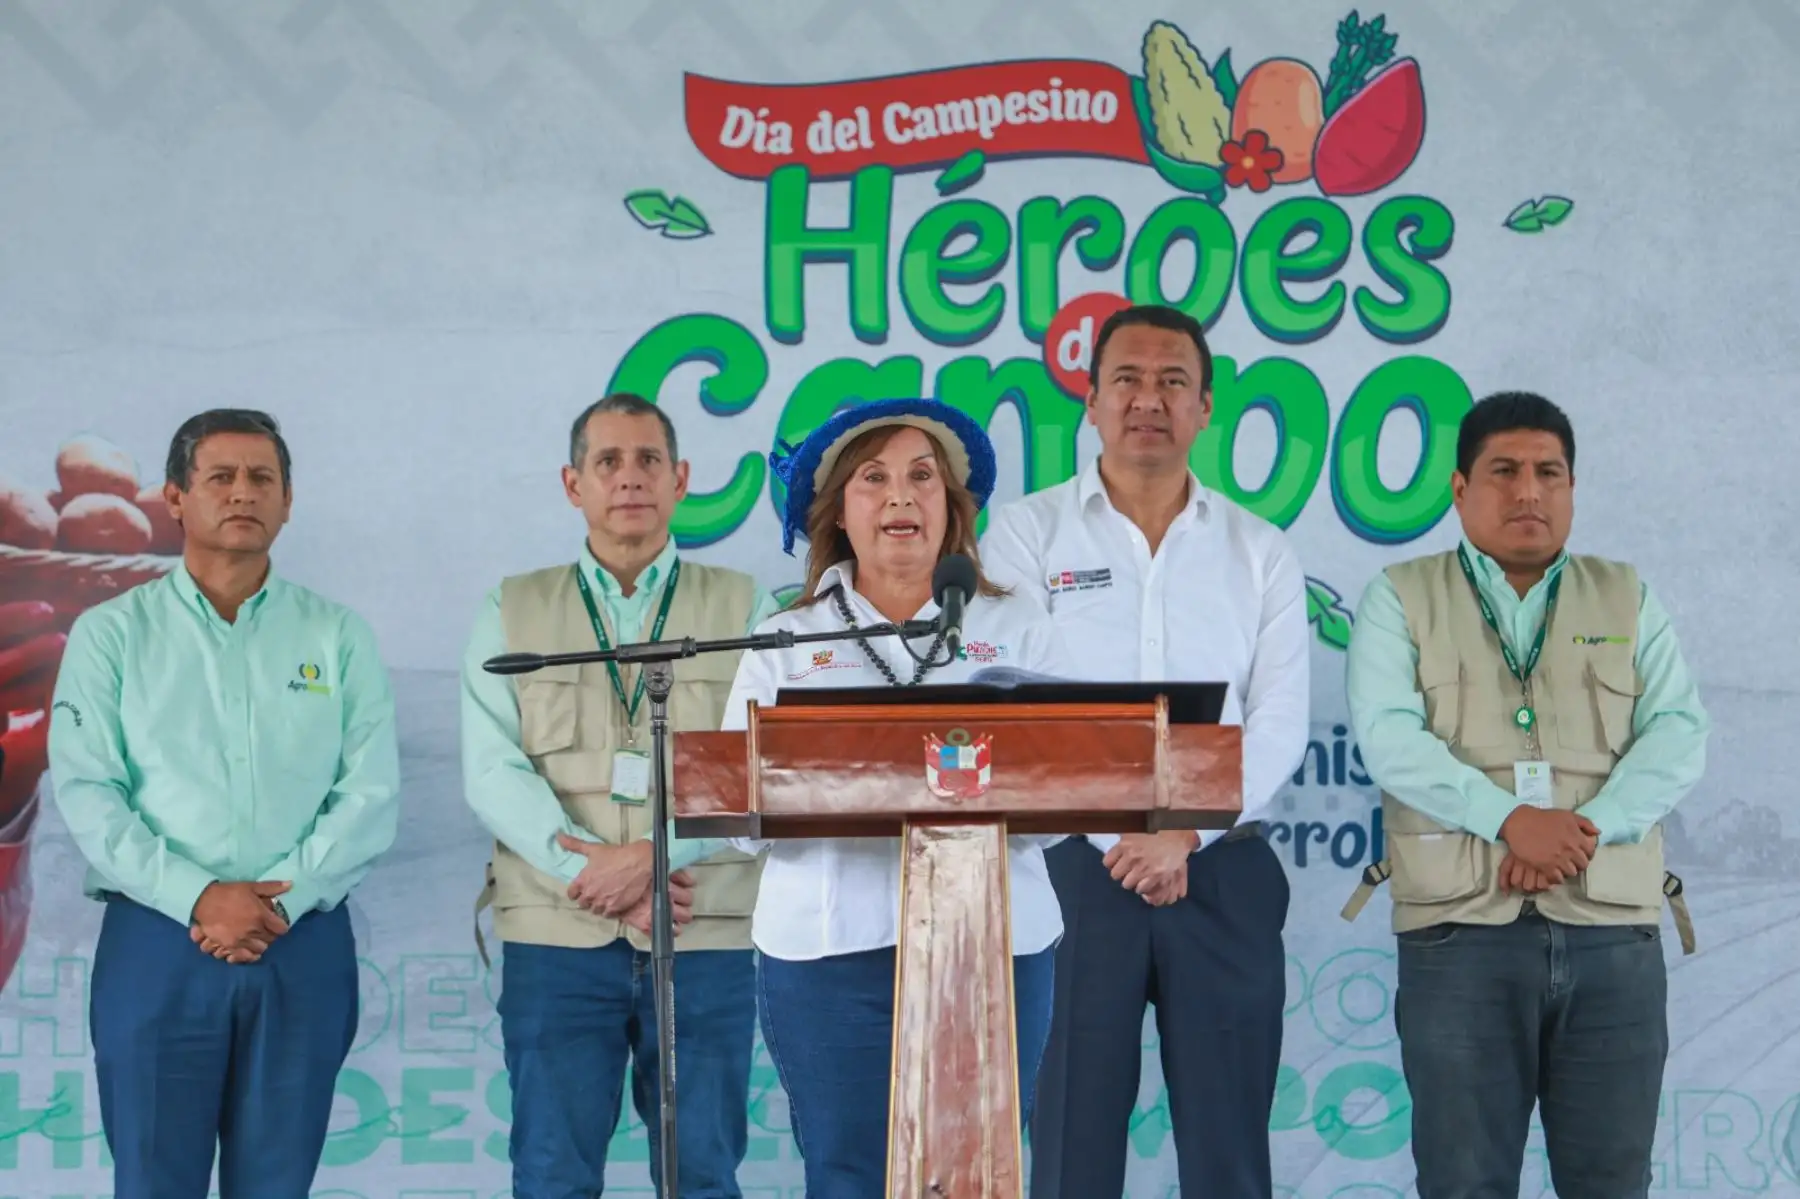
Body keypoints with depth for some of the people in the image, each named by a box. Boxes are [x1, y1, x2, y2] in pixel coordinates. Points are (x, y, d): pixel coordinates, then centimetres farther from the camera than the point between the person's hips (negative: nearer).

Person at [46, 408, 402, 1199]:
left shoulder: (337, 636, 10)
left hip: (303, 949, 1)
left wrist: (282, 900, -13)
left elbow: (372, 795, 1)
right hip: (155, 946, -1)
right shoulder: (112, 633, 6)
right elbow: (84, 794, -4)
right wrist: (198, 897, -15)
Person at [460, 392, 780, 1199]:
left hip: (707, 934, 0)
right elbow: (493, 769, -1)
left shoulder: (745, 610, 8)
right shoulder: (513, 613, 11)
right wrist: (590, 870, -15)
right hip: (555, 936, 0)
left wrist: (651, 853, -17)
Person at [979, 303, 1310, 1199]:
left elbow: (1279, 724, 2)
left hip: (1225, 875, 2)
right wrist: (1127, 838, -11)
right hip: (1074, 866, -2)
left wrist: (1183, 834, -12)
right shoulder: (1027, 535, 4)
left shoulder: (1258, 551, 10)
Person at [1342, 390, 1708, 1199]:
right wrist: (1509, 819, -20)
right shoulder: (1401, 599, 9)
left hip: (1615, 933, 2)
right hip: (1460, 928, -2)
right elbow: (1389, 737, -7)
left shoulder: (1627, 601, 15)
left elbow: (1678, 735, 2)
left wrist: (1588, 828, -15)